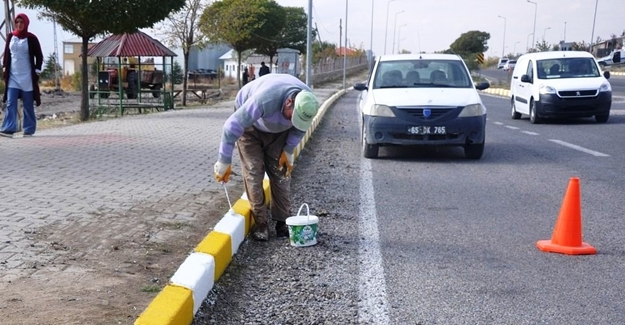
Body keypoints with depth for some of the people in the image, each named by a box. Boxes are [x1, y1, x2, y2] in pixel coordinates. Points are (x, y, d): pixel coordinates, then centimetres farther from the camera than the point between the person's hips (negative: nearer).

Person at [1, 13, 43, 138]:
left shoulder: (31, 38, -3)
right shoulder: (10, 36, 7)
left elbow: (39, 56, 0)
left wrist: (37, 72, -6)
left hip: (27, 76, -3)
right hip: (12, 75, 3)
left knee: (28, 105, 3)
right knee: (10, 103, -7)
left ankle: (29, 130, 9)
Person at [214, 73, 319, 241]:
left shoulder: (309, 103, -29)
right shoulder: (265, 99, -45)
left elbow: (299, 128, -3)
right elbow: (233, 126, -37)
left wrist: (289, 151, -4)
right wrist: (224, 162, -31)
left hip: (277, 130, 4)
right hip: (250, 123, -4)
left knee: (281, 173, -2)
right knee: (253, 172, -11)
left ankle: (282, 221, 7)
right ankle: (260, 223, -3)